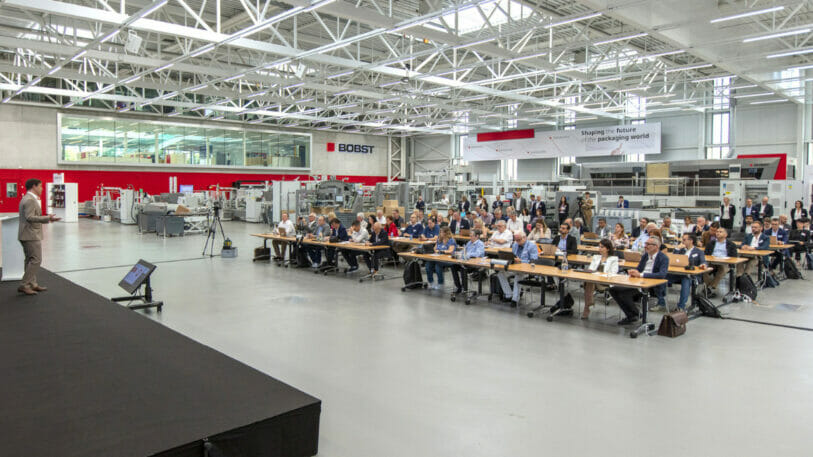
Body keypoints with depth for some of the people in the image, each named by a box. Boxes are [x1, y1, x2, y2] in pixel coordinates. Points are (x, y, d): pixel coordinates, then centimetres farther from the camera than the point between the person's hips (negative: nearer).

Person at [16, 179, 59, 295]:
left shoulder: (28, 198, 16)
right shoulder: (30, 200, -16)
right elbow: (29, 217, -25)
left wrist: (47, 218, 19)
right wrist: (47, 218, -27)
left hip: (28, 235, 11)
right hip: (31, 235, -11)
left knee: (30, 260, 15)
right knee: (36, 260, -9)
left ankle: (32, 284, 22)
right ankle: (24, 285, -6)